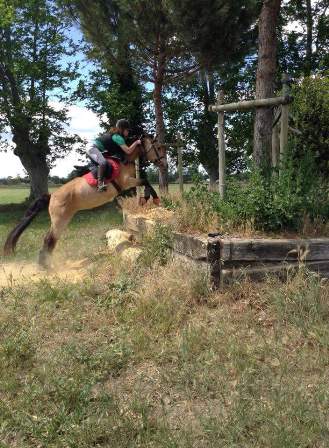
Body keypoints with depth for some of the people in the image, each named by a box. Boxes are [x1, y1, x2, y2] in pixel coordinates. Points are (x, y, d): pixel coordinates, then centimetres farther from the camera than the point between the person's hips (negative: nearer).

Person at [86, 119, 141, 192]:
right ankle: (100, 183, -37)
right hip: (93, 148, -11)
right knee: (103, 162, -31)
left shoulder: (115, 134, 12)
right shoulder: (118, 137, -15)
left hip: (92, 148, 11)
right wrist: (136, 142, -11)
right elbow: (128, 151, -20)